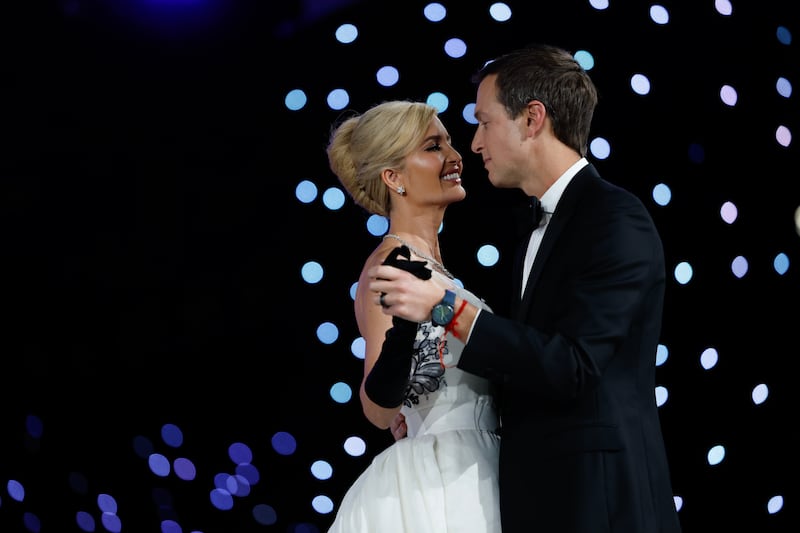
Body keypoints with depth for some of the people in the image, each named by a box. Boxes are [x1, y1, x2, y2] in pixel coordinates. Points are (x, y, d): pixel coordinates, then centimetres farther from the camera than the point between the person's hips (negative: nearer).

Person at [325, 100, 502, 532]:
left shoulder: (429, 264, 12)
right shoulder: (392, 266, -14)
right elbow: (380, 409, -23)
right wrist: (405, 322, -36)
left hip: (467, 480, 9)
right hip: (434, 491, -9)